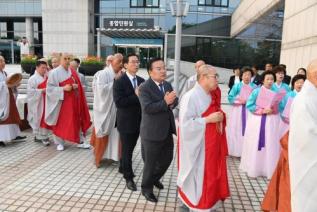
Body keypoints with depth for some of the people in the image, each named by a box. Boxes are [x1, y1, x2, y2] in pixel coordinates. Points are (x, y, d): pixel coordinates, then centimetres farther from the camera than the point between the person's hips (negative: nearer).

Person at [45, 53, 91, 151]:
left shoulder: (73, 72, 10)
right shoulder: (54, 72, -8)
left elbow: (78, 85, 16)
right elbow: (50, 88, -10)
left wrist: (76, 86, -7)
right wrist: (63, 88, -20)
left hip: (73, 101, 5)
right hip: (61, 101, -5)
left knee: (75, 121, 8)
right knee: (60, 122, 3)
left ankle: (79, 140, 19)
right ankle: (59, 143, 18)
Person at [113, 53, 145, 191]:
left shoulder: (141, 80, 6)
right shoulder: (119, 82, -13)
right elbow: (118, 102, -23)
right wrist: (136, 96, -24)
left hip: (138, 121, 6)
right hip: (126, 122, -6)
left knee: (130, 148, 20)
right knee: (127, 150, 5)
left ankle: (123, 168, 42)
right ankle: (128, 177, 19)